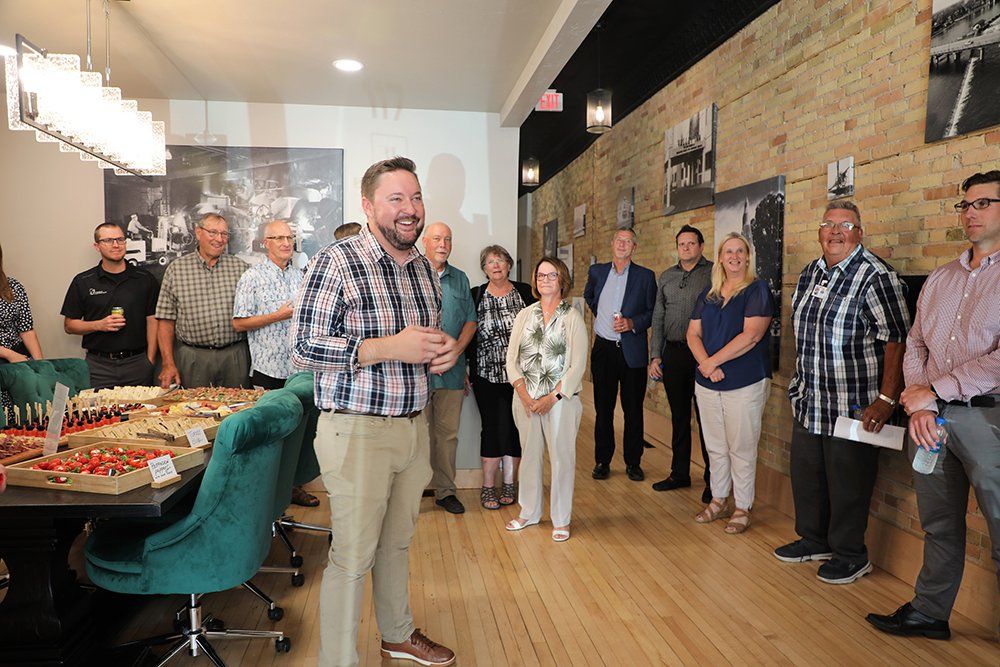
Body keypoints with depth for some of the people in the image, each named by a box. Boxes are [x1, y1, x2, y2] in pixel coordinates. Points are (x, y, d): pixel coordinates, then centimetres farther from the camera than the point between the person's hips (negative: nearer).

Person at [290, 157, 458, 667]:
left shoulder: (423, 267, 11)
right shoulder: (337, 261, -12)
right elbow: (304, 348, -17)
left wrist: (443, 350, -1)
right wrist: (390, 347, -23)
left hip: (414, 426, 7)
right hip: (357, 430, -7)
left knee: (397, 542, 22)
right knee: (353, 556, 3)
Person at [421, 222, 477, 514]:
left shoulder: (460, 279, 15)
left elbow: (471, 320, 14)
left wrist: (456, 350, -2)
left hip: (453, 369, 4)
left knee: (448, 432, 8)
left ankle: (445, 491, 18)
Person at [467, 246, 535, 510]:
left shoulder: (526, 293, 4)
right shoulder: (475, 296, 3)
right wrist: (465, 370, 1)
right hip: (487, 376, -1)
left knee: (516, 427, 6)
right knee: (492, 427, 1)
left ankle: (509, 483, 20)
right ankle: (488, 486, 13)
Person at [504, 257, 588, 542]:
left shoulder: (573, 317, -2)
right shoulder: (524, 315, 9)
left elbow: (578, 364, -6)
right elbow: (511, 357, 5)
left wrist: (553, 397, -12)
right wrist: (523, 393, -8)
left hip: (560, 399, -3)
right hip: (526, 399, 3)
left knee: (561, 458, 2)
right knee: (529, 455, 13)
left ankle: (561, 520, 17)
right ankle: (529, 512, 29)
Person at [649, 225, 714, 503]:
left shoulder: (714, 273, -2)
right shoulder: (666, 277, 13)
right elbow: (658, 318, 14)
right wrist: (655, 356, 7)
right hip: (673, 353, 5)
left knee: (705, 419, 1)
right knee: (679, 417, 13)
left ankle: (712, 480, 13)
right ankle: (680, 474, 25)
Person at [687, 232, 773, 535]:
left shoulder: (757, 289, -6)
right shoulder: (709, 294, 11)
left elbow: (751, 336, -18)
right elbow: (693, 333, 6)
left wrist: (713, 361, -15)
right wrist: (705, 363, -12)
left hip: (745, 384, -5)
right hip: (707, 383, 5)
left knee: (741, 449, 3)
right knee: (715, 447, 14)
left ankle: (743, 508, 18)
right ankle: (719, 500, 29)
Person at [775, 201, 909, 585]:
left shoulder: (876, 275, -14)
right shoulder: (810, 273, 9)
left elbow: (896, 341, -18)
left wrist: (886, 399, -22)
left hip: (853, 406, -7)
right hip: (808, 401, 7)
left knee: (848, 484, 5)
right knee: (805, 474, 18)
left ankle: (851, 556, 24)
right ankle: (813, 540, 36)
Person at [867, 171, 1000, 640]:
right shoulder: (940, 279, 13)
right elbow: (915, 345, 8)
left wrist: (935, 391, -15)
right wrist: (918, 404, -6)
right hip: (931, 416, 6)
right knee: (938, 525, 16)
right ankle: (930, 612, 30)